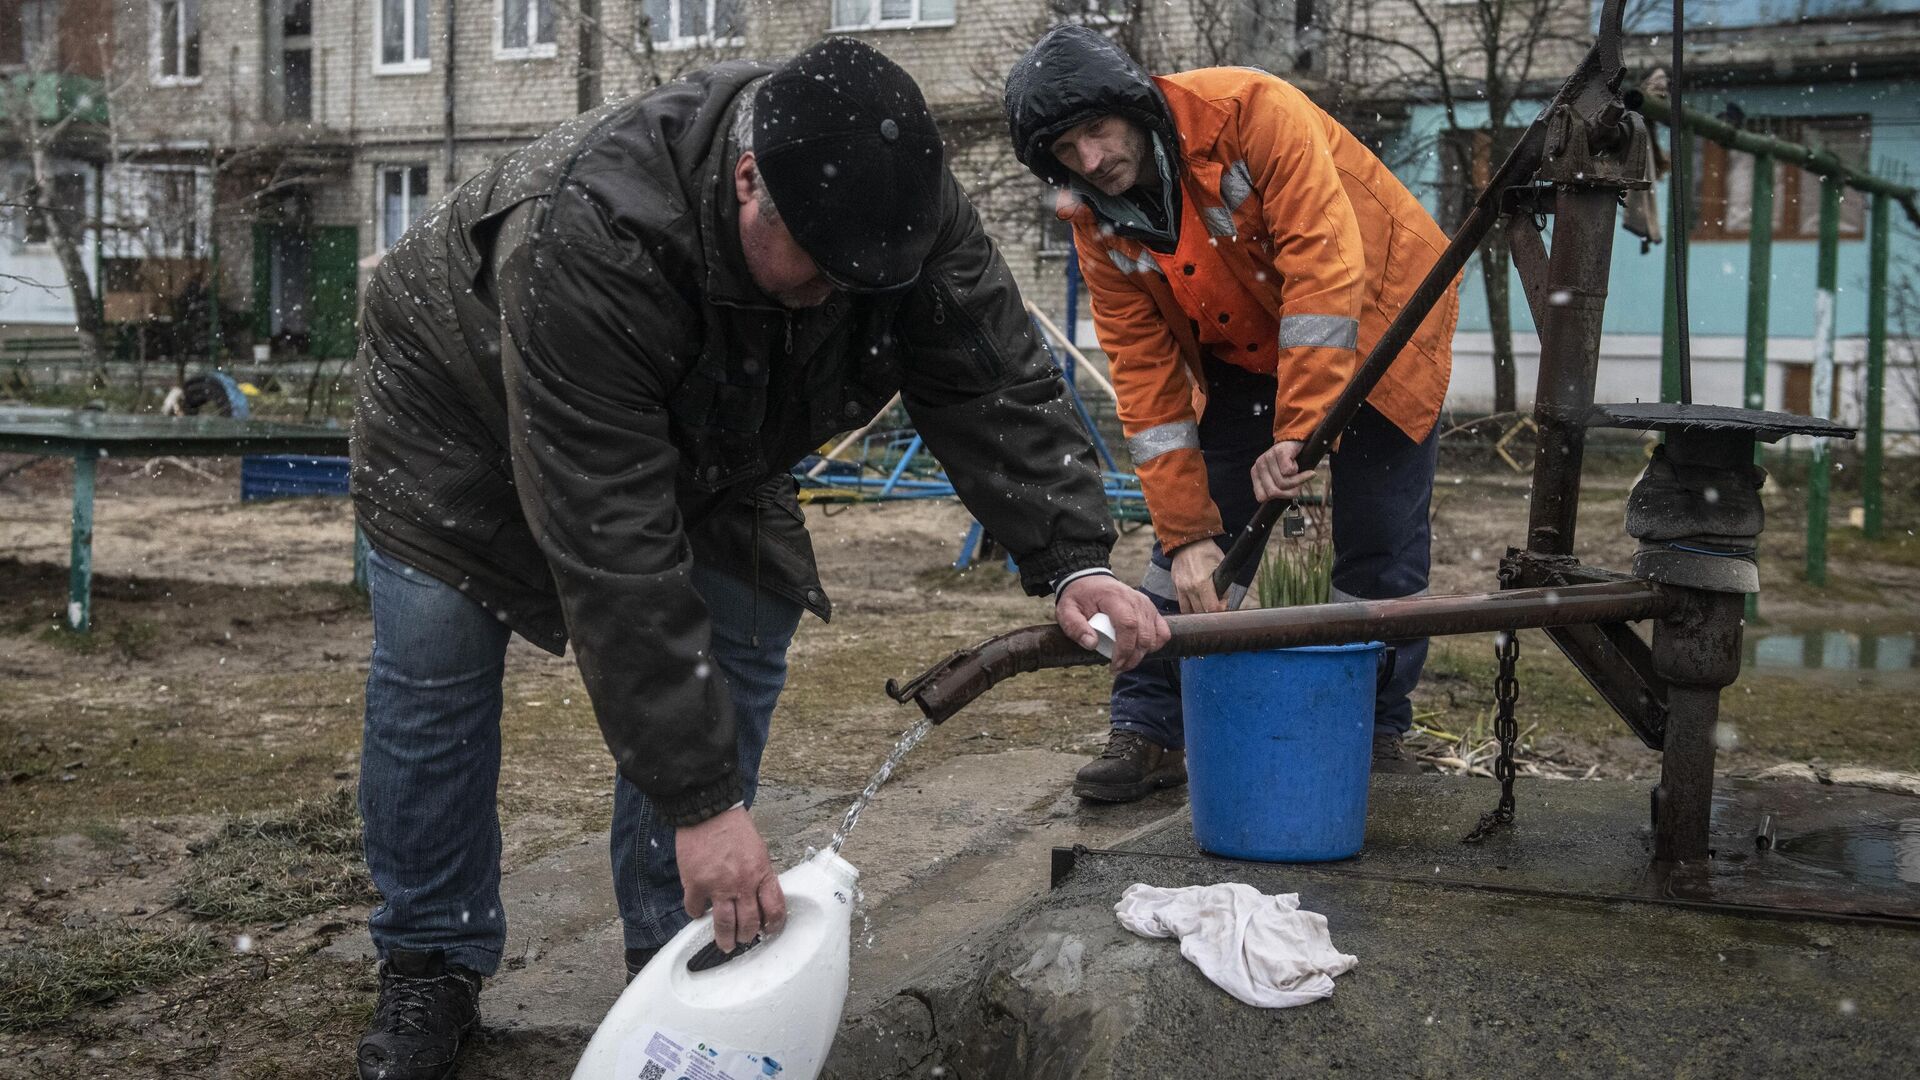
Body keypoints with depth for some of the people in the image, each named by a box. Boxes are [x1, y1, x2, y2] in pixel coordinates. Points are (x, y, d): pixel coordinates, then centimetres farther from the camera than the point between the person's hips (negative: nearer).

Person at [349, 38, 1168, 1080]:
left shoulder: (908, 211, -30)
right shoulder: (586, 243, -46)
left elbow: (999, 387, -20)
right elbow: (613, 546, -46)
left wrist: (1072, 559, -38)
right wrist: (699, 799, -45)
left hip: (691, 431, 5)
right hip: (466, 394, -4)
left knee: (737, 649, -7)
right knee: (433, 676, -9)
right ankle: (430, 969, 10)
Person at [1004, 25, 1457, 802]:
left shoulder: (1250, 111, -31)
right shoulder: (1099, 226, -15)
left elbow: (1325, 265, -38)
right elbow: (1146, 375, -15)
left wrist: (1298, 430, -44)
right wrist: (1187, 531, -22)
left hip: (1375, 322, -4)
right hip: (1246, 358, 4)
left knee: (1378, 550, -3)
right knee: (1193, 527, -3)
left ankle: (1375, 732, 16)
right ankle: (1147, 730, 7)